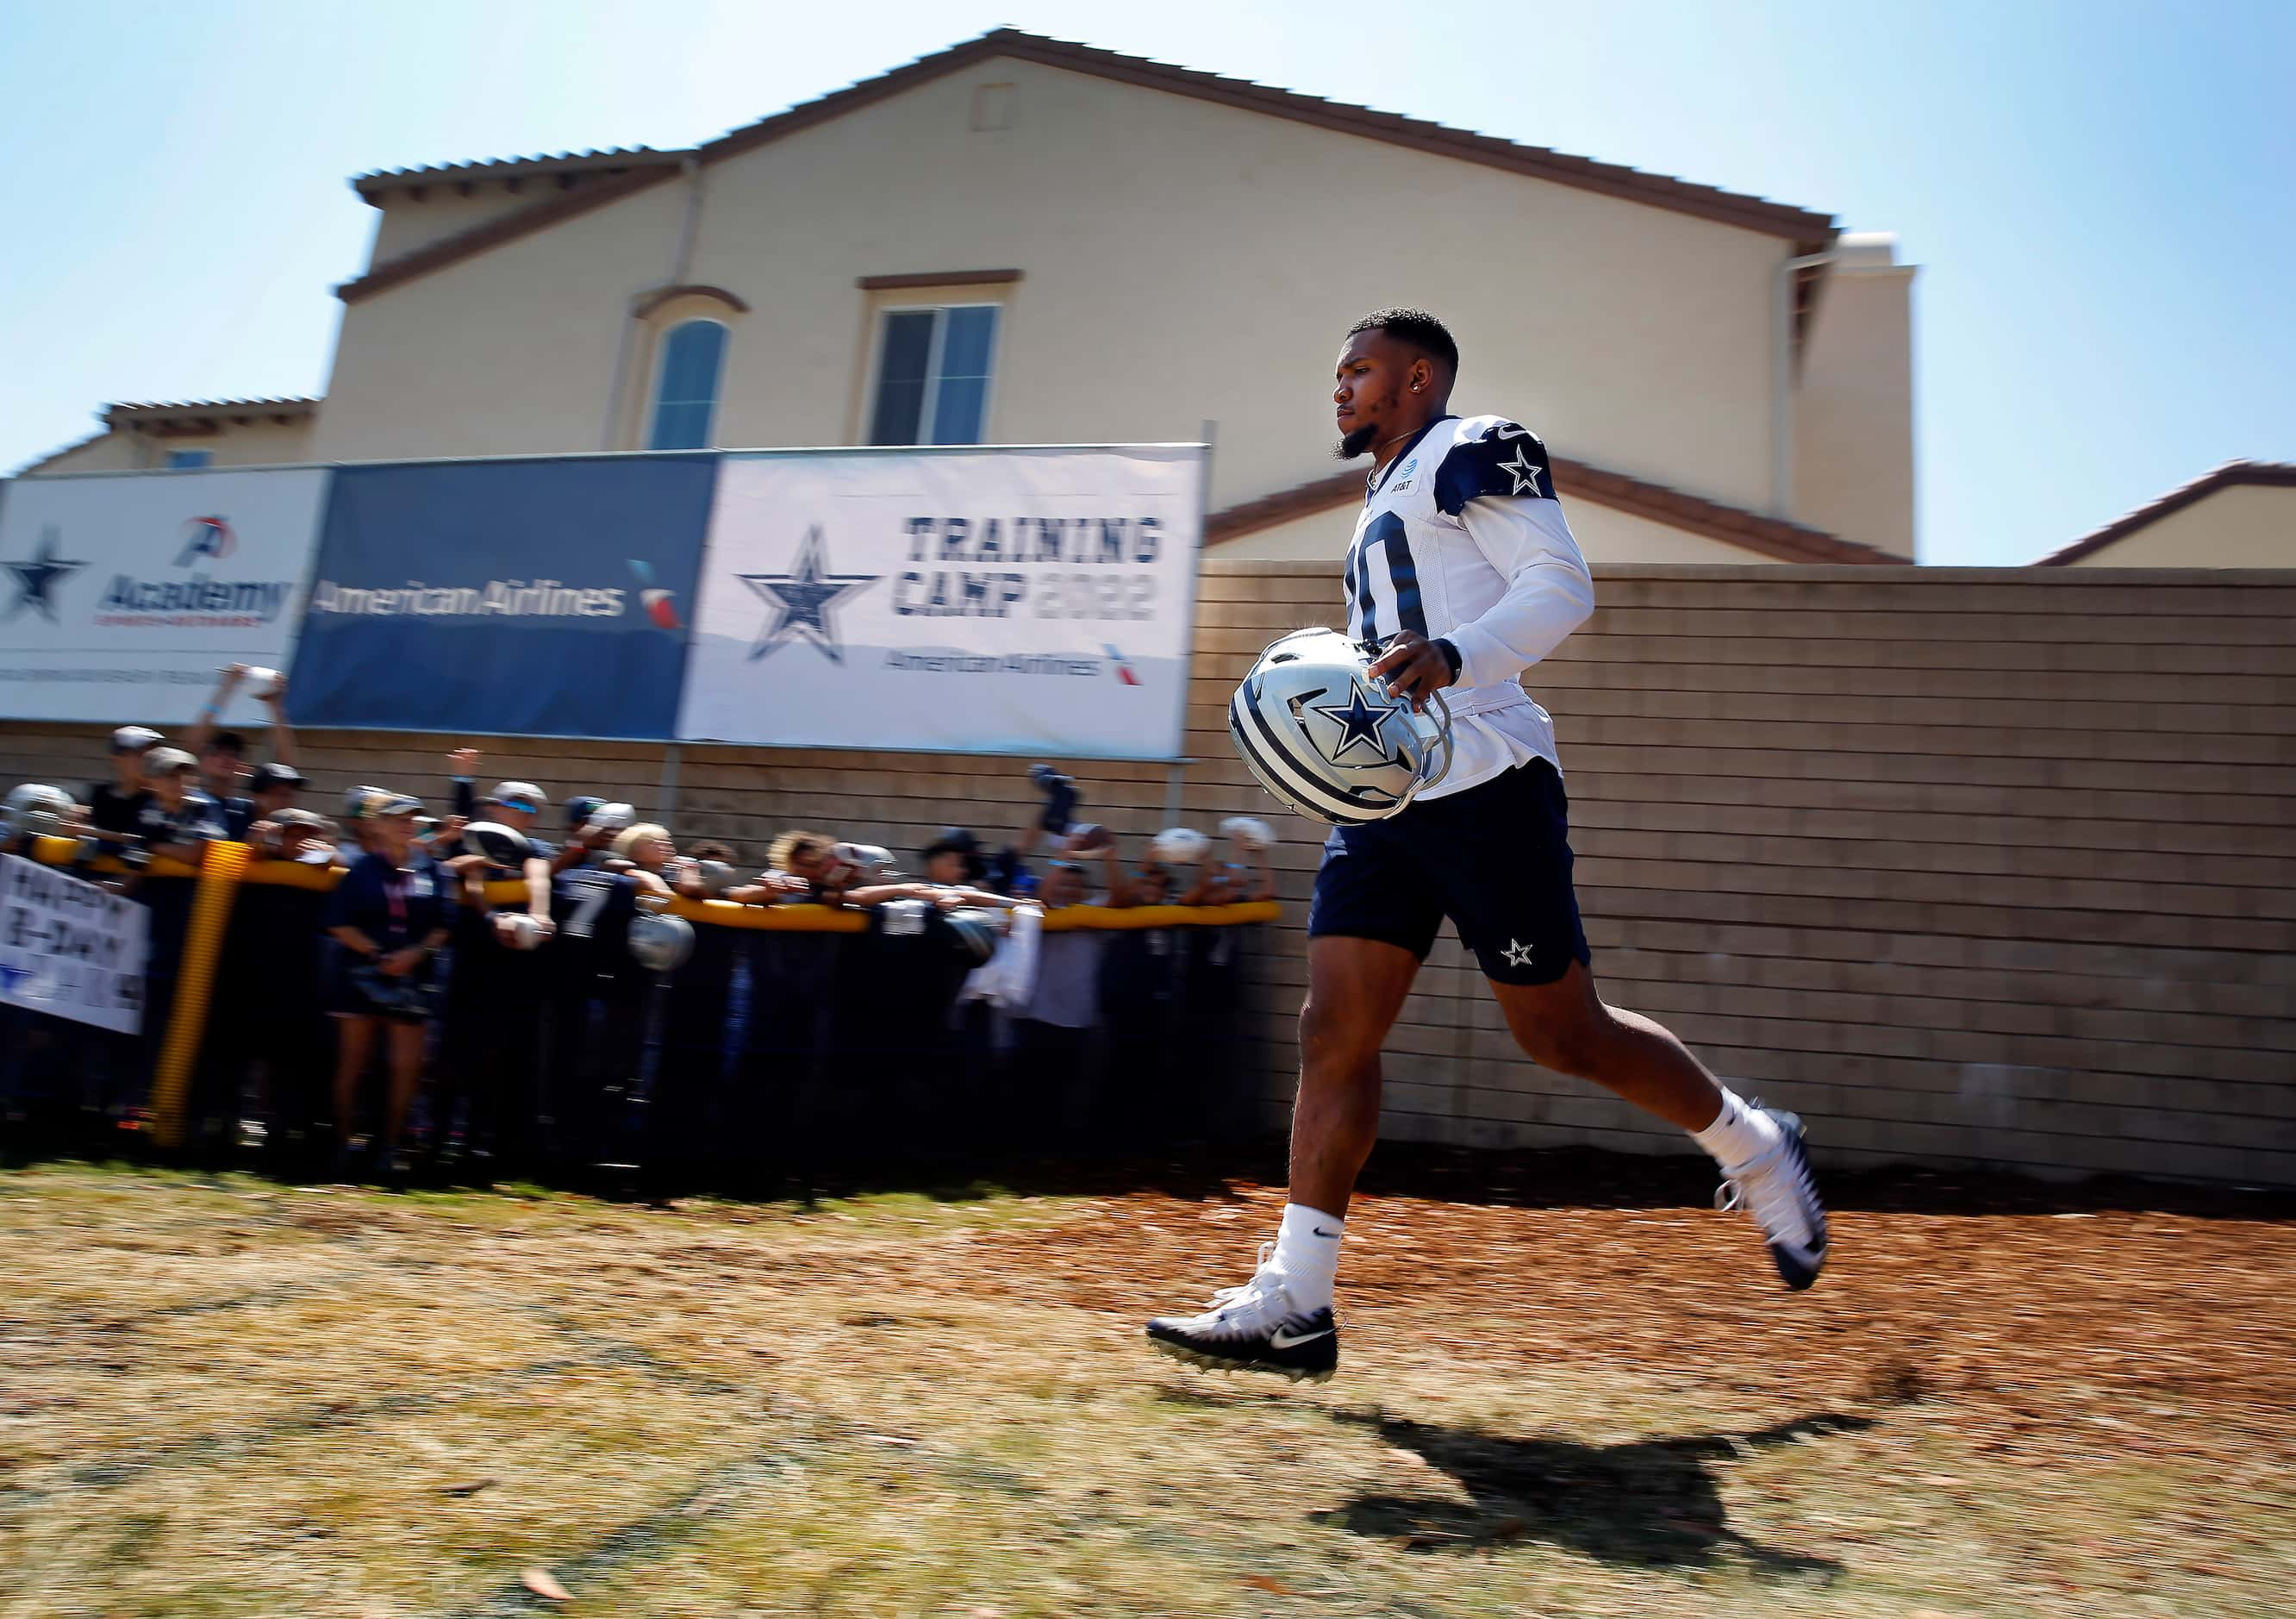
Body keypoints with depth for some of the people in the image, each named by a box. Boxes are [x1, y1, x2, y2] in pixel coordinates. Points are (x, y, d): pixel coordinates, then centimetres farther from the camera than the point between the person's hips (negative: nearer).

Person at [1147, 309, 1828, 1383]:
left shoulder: (1473, 455, -1)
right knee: (1333, 1032, -2)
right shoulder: (1384, 506, 26)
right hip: (1383, 800, 8)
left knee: (1562, 1034, 1)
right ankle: (1293, 1304, 1)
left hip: (1483, 789, -8)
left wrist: (1451, 656, -27)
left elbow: (1563, 588, -13)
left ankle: (1755, 1150, 27)